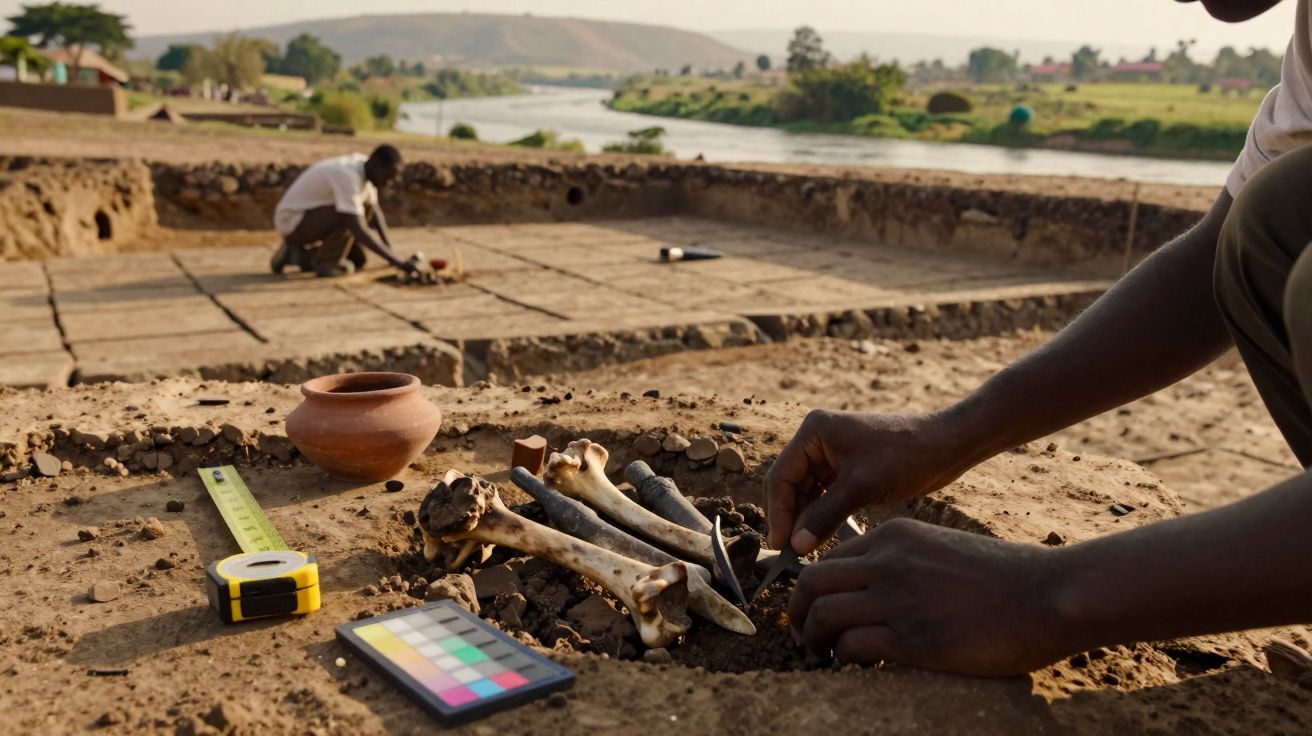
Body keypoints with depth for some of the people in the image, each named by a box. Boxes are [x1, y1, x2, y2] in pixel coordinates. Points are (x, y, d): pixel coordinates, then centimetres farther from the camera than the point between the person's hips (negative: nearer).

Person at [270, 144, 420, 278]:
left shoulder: (363, 167, -3)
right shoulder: (348, 177, -30)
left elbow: (375, 211, 8)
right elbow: (358, 231, -35)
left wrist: (390, 251, 0)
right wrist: (398, 263, -38)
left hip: (308, 218, 9)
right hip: (291, 223, -9)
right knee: (349, 213, -28)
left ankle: (299, 255, 11)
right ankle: (324, 262, -10)